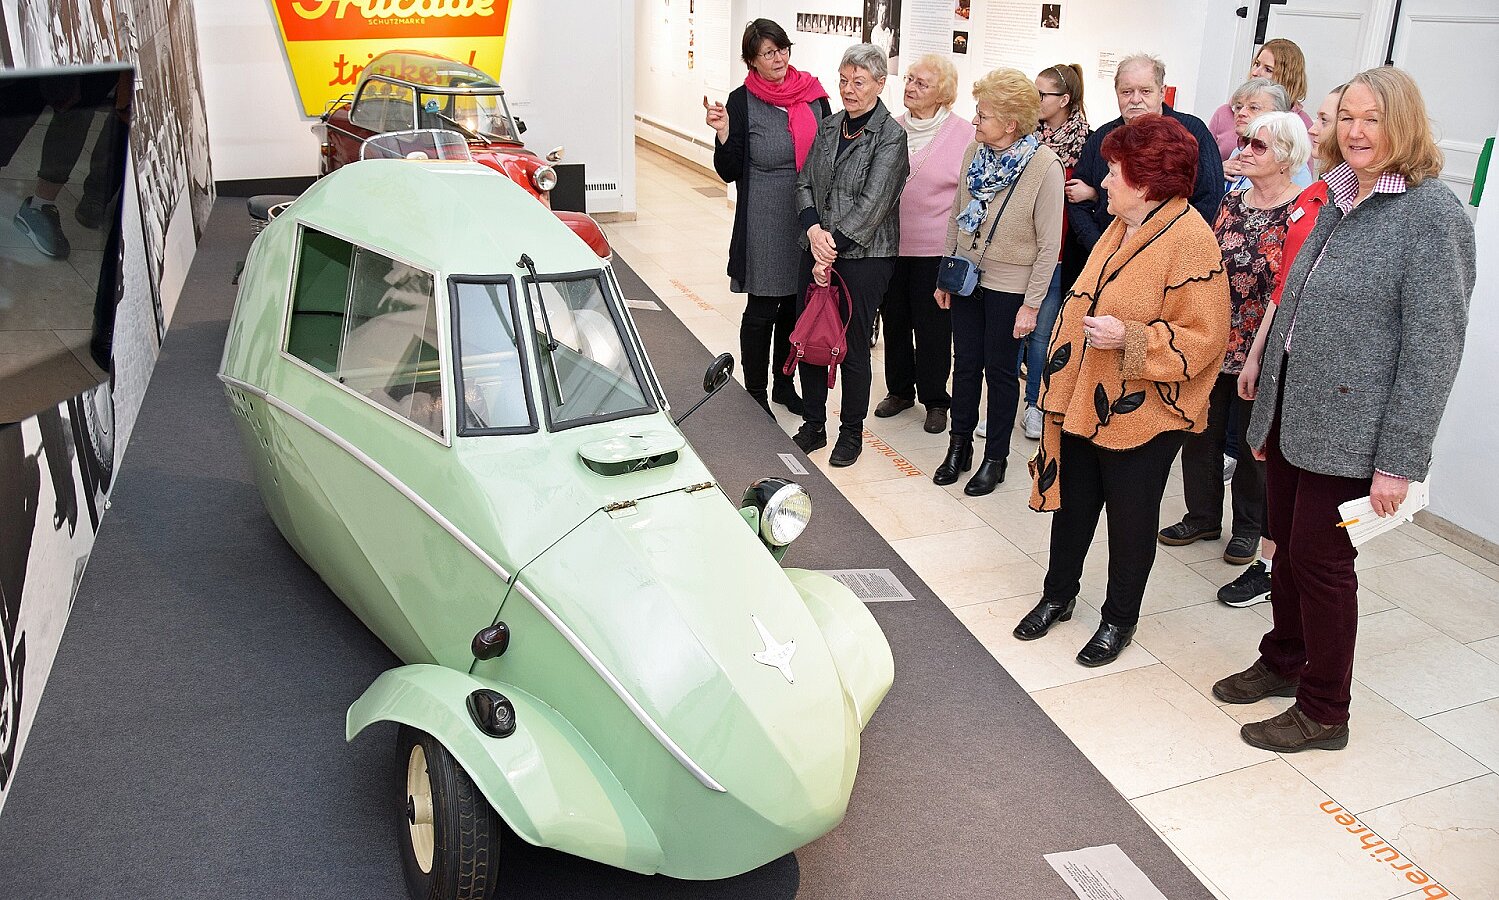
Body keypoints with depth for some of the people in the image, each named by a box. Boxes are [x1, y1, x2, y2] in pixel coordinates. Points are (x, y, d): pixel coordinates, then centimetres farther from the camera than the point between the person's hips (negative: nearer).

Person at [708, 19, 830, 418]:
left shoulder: (814, 95, 4)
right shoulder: (742, 101, -6)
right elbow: (730, 172, -5)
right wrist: (724, 134, -22)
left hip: (809, 219, 4)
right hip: (764, 223, -4)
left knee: (795, 305, 15)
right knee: (762, 310, 4)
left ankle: (784, 385, 32)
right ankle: (756, 396, 18)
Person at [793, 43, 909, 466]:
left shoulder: (891, 135, -9)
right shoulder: (828, 127, 10)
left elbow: (873, 203, -15)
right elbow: (805, 182, 7)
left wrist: (833, 247, -16)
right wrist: (814, 229, -11)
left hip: (864, 256, -6)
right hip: (817, 249, 6)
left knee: (853, 347, 2)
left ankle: (852, 432, 20)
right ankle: (813, 426, 25)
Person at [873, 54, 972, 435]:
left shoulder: (964, 135, -7)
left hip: (935, 249, -4)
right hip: (890, 244, 4)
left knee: (932, 324, 4)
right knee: (894, 318, 14)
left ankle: (935, 399, 20)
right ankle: (900, 390, 31)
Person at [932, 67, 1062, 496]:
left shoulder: (1045, 166, -18)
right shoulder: (975, 151, -2)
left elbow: (1049, 244, -14)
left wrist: (1032, 304, -14)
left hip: (1009, 287, -5)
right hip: (967, 279, 5)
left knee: (1000, 371, 8)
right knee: (965, 365, 13)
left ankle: (995, 458, 23)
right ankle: (959, 447, 29)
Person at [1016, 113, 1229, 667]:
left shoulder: (1190, 240, -18)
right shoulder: (1121, 228, 9)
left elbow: (1202, 338, -21)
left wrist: (1128, 339, -29)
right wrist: (1060, 376, 20)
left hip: (1141, 414, -8)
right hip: (1083, 401, 8)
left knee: (1130, 517, 9)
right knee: (1073, 503, 18)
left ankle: (1120, 620, 27)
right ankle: (1058, 595, 37)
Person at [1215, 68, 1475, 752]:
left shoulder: (1432, 213, -13)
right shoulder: (1336, 200, 10)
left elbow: (1433, 348, -16)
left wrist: (1400, 461, -18)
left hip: (1348, 427, -7)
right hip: (1292, 412, 7)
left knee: (1321, 559, 2)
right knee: (1287, 546, 17)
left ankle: (1324, 711, 20)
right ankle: (1284, 661, 38)